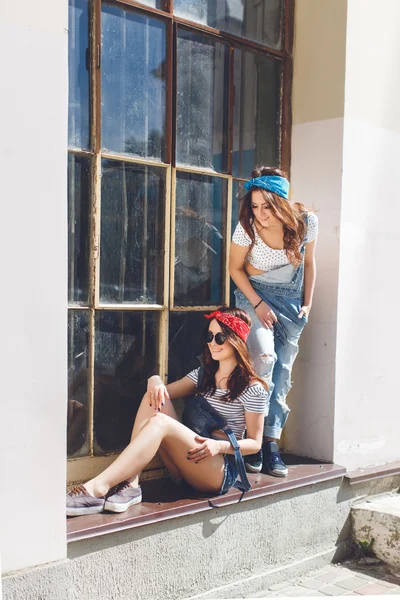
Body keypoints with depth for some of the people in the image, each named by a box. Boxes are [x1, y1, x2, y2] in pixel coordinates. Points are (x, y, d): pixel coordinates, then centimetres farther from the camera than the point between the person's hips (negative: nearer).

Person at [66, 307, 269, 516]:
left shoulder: (253, 388, -4)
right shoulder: (204, 374, 16)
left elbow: (255, 443, -4)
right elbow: (166, 392, 12)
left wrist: (220, 446, -22)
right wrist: (155, 381, -12)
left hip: (222, 472, -7)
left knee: (159, 422, -30)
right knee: (155, 397, -14)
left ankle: (98, 488, -44)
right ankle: (130, 483, -28)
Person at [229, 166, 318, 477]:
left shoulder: (306, 221, -16)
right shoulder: (247, 226, -20)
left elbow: (309, 262, 2)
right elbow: (235, 268, -6)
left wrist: (307, 303, 0)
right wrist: (258, 303, -13)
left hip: (291, 298, 3)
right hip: (255, 293, -2)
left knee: (283, 370, 0)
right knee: (264, 356, -25)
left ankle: (271, 443, 5)